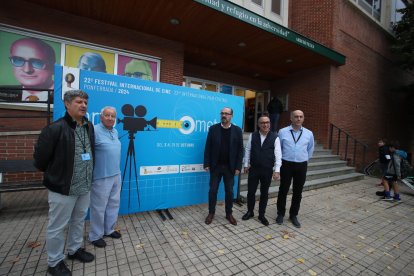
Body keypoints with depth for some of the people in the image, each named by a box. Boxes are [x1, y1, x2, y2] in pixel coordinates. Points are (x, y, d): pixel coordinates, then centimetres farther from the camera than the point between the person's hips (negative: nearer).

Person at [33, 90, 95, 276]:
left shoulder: (89, 127, 3)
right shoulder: (55, 129, -17)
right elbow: (40, 158, -9)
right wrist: (53, 174, 5)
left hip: (84, 187, 6)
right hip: (63, 188, -6)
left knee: (79, 221, 22)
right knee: (57, 226, 11)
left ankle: (75, 250, 43)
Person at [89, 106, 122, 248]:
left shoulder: (115, 132, 10)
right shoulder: (94, 131, -16)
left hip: (116, 175, 8)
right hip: (101, 177, -8)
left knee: (114, 204, 18)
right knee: (99, 207, 7)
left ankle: (109, 229, 35)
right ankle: (95, 236, 26)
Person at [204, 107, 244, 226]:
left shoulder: (237, 130, -1)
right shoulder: (213, 128, -1)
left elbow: (240, 149, -2)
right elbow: (208, 147, -2)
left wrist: (238, 167, -6)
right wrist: (207, 164, -6)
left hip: (230, 167, 0)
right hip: (215, 166, 0)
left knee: (229, 191, 11)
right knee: (213, 190, 8)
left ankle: (229, 214, 28)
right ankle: (211, 213, 27)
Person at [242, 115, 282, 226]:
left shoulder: (275, 137, -5)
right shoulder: (252, 135, -1)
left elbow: (278, 154, -7)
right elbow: (247, 150, 4)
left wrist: (277, 170, -12)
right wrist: (246, 164, 2)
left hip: (267, 170, -1)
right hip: (253, 169, 1)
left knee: (264, 193, 12)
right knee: (251, 192, 10)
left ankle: (261, 215, 30)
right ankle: (250, 212, 32)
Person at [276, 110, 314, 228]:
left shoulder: (309, 133, 1)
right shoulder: (282, 132, -6)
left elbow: (310, 149, 17)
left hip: (301, 166, 2)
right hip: (286, 165, -2)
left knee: (298, 192, 12)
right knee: (283, 190, 7)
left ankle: (293, 215, 30)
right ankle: (280, 214, 25)